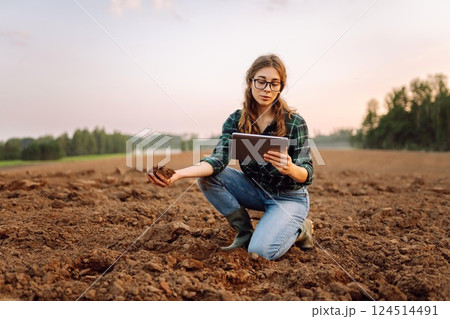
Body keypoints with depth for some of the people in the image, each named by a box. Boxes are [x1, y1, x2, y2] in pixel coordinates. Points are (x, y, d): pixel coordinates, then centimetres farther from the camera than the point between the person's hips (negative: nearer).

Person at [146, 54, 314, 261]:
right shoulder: (236, 120, -8)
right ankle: (245, 232, -3)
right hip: (256, 190, 4)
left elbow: (307, 175, -17)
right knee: (207, 177, -17)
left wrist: (290, 168, -42)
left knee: (260, 251, -26)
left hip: (289, 197, -4)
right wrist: (179, 174, -40)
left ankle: (299, 229, 6)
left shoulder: (295, 123, -17)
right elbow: (218, 160, -21)